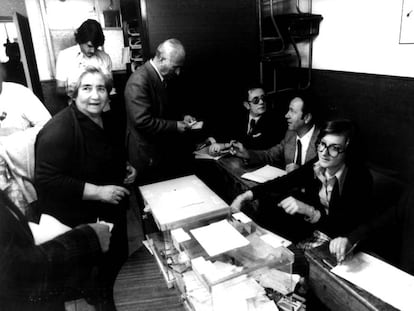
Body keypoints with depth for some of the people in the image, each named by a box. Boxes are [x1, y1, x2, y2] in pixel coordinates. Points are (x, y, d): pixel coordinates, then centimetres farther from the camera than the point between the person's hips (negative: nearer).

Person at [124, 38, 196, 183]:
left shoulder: (161, 77, 6)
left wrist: (181, 117, 3)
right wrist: (175, 126, -21)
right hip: (147, 155, -8)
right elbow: (143, 121, -28)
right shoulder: (139, 81, -23)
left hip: (162, 149, 9)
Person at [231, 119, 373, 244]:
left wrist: (309, 211, -39)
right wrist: (246, 195, -18)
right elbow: (283, 182, -6)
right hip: (311, 229, 5)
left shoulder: (360, 177, -22)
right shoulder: (315, 166, -8)